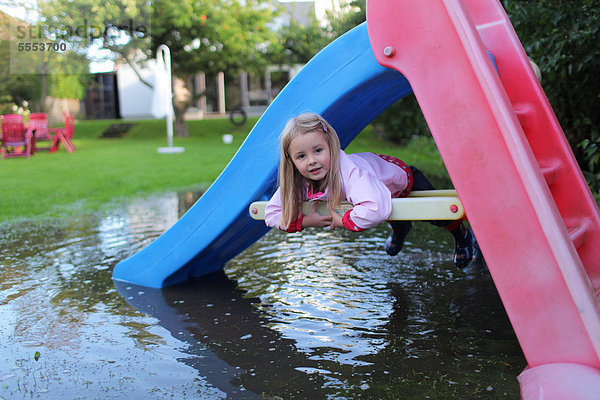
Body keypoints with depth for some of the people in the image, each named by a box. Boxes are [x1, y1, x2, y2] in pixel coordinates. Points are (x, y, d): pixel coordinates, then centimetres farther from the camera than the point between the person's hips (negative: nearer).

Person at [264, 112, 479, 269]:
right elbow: (271, 214, -21)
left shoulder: (349, 172, -52)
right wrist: (305, 221, -35)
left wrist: (344, 221, -52)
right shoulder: (296, 182, -33)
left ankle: (462, 235, 44)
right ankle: (400, 228, 70)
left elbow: (376, 208, -68)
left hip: (400, 178, -6)